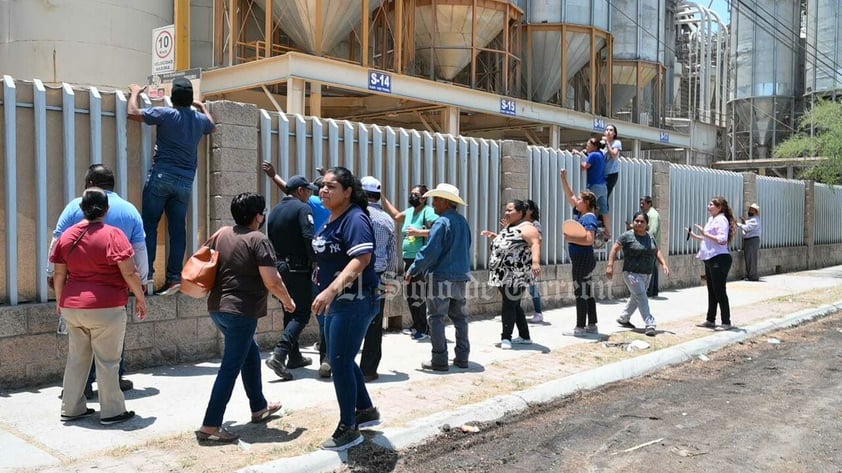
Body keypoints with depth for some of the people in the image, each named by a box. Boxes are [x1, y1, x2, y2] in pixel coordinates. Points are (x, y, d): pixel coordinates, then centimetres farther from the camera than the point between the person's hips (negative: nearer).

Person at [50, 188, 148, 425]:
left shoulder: (67, 236, 7)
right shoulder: (113, 234, -10)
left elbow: (59, 274, 11)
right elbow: (129, 273, -13)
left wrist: (60, 300, 24)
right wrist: (141, 298, -2)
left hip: (72, 307, 6)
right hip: (106, 308, -6)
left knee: (76, 358, 17)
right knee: (107, 361, 3)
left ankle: (71, 409, 26)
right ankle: (112, 412, 11)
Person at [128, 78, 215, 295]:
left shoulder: (165, 114, -5)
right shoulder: (200, 119, 11)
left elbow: (133, 113, -3)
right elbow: (212, 126, 34)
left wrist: (135, 92, 14)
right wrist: (202, 107, 48)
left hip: (161, 176, -4)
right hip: (185, 182, 4)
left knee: (149, 224, -1)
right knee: (178, 229, 4)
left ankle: (146, 272, -6)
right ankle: (175, 277, 3)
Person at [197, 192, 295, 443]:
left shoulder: (223, 234, 9)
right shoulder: (258, 240, -13)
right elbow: (272, 281, -17)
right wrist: (287, 300, -2)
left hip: (218, 307, 9)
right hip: (241, 311, -9)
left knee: (251, 353, 23)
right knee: (230, 368, -5)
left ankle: (259, 407, 35)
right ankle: (210, 426, -6)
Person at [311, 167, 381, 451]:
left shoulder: (355, 218, -18)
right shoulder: (331, 219, 12)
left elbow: (361, 259, -31)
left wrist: (331, 290, -39)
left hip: (354, 301, -10)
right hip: (336, 301, 10)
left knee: (339, 363, -4)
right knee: (339, 360, 17)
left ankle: (349, 429, 10)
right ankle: (366, 410, 35)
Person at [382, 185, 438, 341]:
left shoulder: (428, 212, -10)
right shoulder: (410, 211, 15)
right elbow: (395, 216, 32)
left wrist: (419, 232, -22)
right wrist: (382, 198, 28)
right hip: (408, 259, 9)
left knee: (420, 296, -8)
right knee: (410, 295, 15)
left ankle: (425, 330, 0)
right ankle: (417, 327, 27)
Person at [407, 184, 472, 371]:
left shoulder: (442, 222, -14)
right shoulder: (463, 222, 10)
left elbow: (430, 251, -16)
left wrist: (413, 270, -7)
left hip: (441, 277, -8)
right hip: (461, 277, 8)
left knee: (436, 319, 0)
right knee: (460, 318, 13)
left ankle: (439, 360, 1)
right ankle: (462, 357, 17)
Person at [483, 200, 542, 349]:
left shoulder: (526, 228, -11)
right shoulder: (509, 227, 19)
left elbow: (535, 244, -27)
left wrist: (536, 262, -43)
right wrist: (493, 236, 25)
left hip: (516, 275, -10)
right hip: (504, 274, 10)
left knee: (509, 305, -8)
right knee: (514, 305, 14)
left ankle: (506, 338, -1)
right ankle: (524, 337, 24)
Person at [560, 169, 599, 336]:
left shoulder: (589, 218, -15)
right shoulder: (580, 213, 11)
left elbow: (589, 240, -25)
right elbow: (570, 196, 20)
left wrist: (572, 239, -17)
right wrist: (564, 179, 14)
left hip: (584, 259, -10)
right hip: (580, 259, 10)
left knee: (581, 293, -5)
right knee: (586, 292, 13)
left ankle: (580, 327, -1)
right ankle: (592, 325, 21)